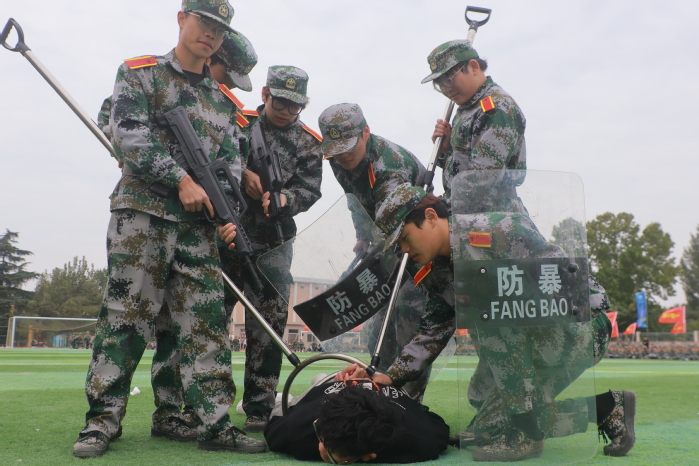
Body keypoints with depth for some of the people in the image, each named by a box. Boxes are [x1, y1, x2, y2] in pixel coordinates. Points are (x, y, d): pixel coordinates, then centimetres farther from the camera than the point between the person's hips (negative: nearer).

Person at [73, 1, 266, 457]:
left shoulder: (224, 100, 19)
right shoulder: (139, 72, 7)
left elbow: (231, 161, 14)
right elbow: (130, 135, -7)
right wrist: (182, 180, -15)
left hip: (200, 221, 4)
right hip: (142, 212, -4)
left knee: (207, 321, 0)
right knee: (126, 314, -4)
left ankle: (216, 423, 3)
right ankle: (104, 419, 6)